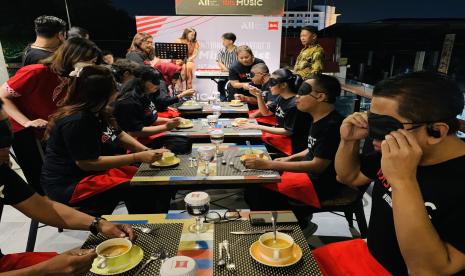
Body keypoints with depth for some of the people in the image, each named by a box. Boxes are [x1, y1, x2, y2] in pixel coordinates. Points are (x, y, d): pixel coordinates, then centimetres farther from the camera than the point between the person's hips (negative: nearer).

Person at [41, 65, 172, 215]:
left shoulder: (98, 112, 3)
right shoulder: (76, 122, -24)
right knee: (142, 191, -20)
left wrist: (146, 151, -4)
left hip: (98, 170, 9)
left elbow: (119, 135, 12)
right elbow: (88, 163, -26)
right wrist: (137, 157, -27)